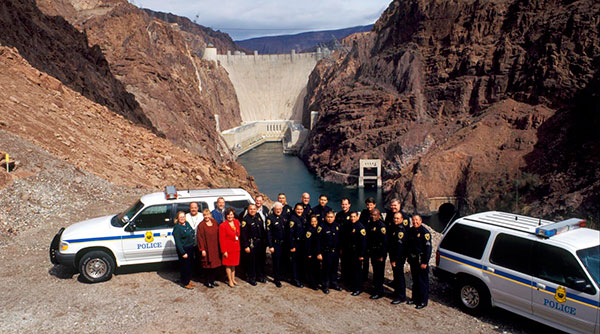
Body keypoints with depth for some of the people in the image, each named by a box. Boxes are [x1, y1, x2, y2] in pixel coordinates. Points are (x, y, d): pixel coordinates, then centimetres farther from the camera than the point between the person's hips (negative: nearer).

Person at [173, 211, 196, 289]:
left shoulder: (187, 224, 6)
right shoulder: (177, 228, -17)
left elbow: (192, 233, 19)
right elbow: (178, 242, -18)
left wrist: (193, 245, 11)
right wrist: (183, 253, -20)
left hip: (191, 248, 8)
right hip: (183, 249, -8)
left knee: (190, 265, 17)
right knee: (185, 266, 2)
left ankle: (188, 280, 33)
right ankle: (185, 283, 16)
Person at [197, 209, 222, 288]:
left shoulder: (215, 223, 7)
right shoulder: (201, 225, -8)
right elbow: (200, 238, -10)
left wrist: (219, 247, 7)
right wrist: (202, 249, -14)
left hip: (215, 248, 5)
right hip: (207, 249, -5)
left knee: (215, 264, 9)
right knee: (208, 265, 1)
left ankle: (213, 280, 23)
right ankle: (207, 281, 14)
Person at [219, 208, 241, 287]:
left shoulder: (236, 222, 2)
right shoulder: (222, 225, -15)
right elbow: (221, 239, -14)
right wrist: (224, 251, -15)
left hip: (236, 247, 5)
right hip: (228, 248, -5)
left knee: (234, 264, 17)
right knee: (228, 265, 8)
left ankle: (233, 279, 31)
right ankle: (230, 280, 22)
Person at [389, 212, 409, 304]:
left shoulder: (401, 230, -19)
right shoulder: (393, 228, 8)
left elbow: (400, 246, -21)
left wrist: (395, 260, -20)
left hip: (399, 257, -9)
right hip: (393, 256, 9)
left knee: (399, 275, -2)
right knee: (396, 274, 19)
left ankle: (401, 296, 7)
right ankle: (397, 291, 33)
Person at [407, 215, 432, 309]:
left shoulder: (425, 232, -14)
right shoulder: (410, 231, 8)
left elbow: (428, 248, -15)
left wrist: (425, 262, -17)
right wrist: (409, 258, 14)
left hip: (421, 261, -7)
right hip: (413, 260, 7)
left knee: (423, 281, 1)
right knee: (415, 280, 17)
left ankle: (423, 301, 10)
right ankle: (415, 298, 29)